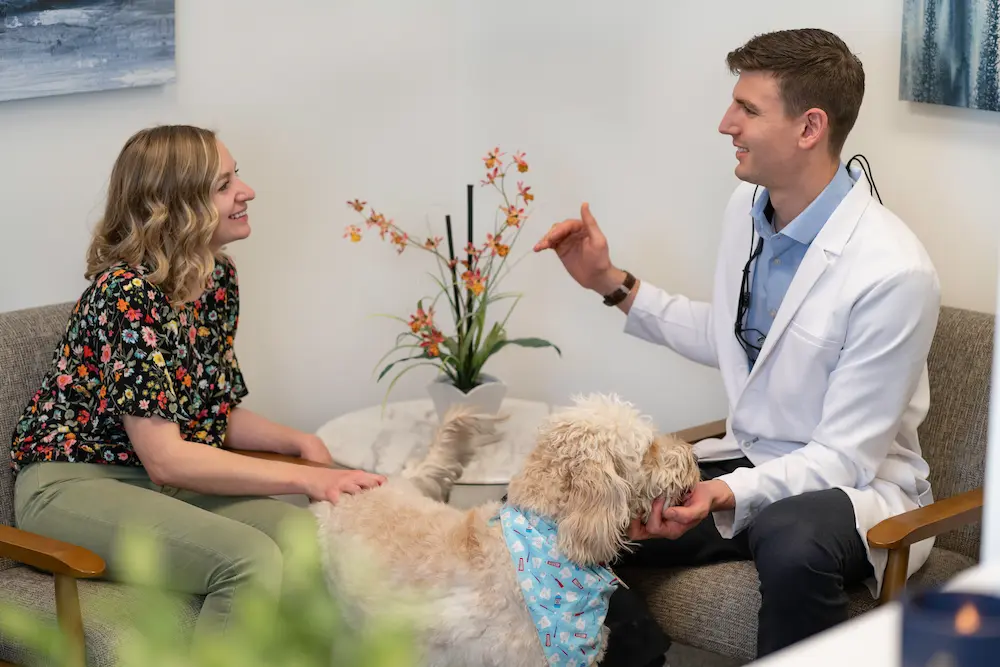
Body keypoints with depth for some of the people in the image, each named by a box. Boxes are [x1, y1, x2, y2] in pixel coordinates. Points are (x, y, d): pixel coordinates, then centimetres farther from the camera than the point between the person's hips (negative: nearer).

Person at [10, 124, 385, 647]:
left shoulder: (218, 279, 6)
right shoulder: (126, 292, -20)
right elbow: (165, 458, -23)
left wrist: (299, 442, -3)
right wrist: (306, 478, -24)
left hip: (169, 479, 8)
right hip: (73, 483, -7)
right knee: (252, 560, -31)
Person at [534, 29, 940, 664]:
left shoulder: (895, 272, -23)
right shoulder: (747, 207, 1)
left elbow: (844, 458, -20)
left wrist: (726, 494, -35)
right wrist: (612, 283, 12)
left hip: (852, 485, -7)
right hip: (750, 461, 7)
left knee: (789, 542, -41)